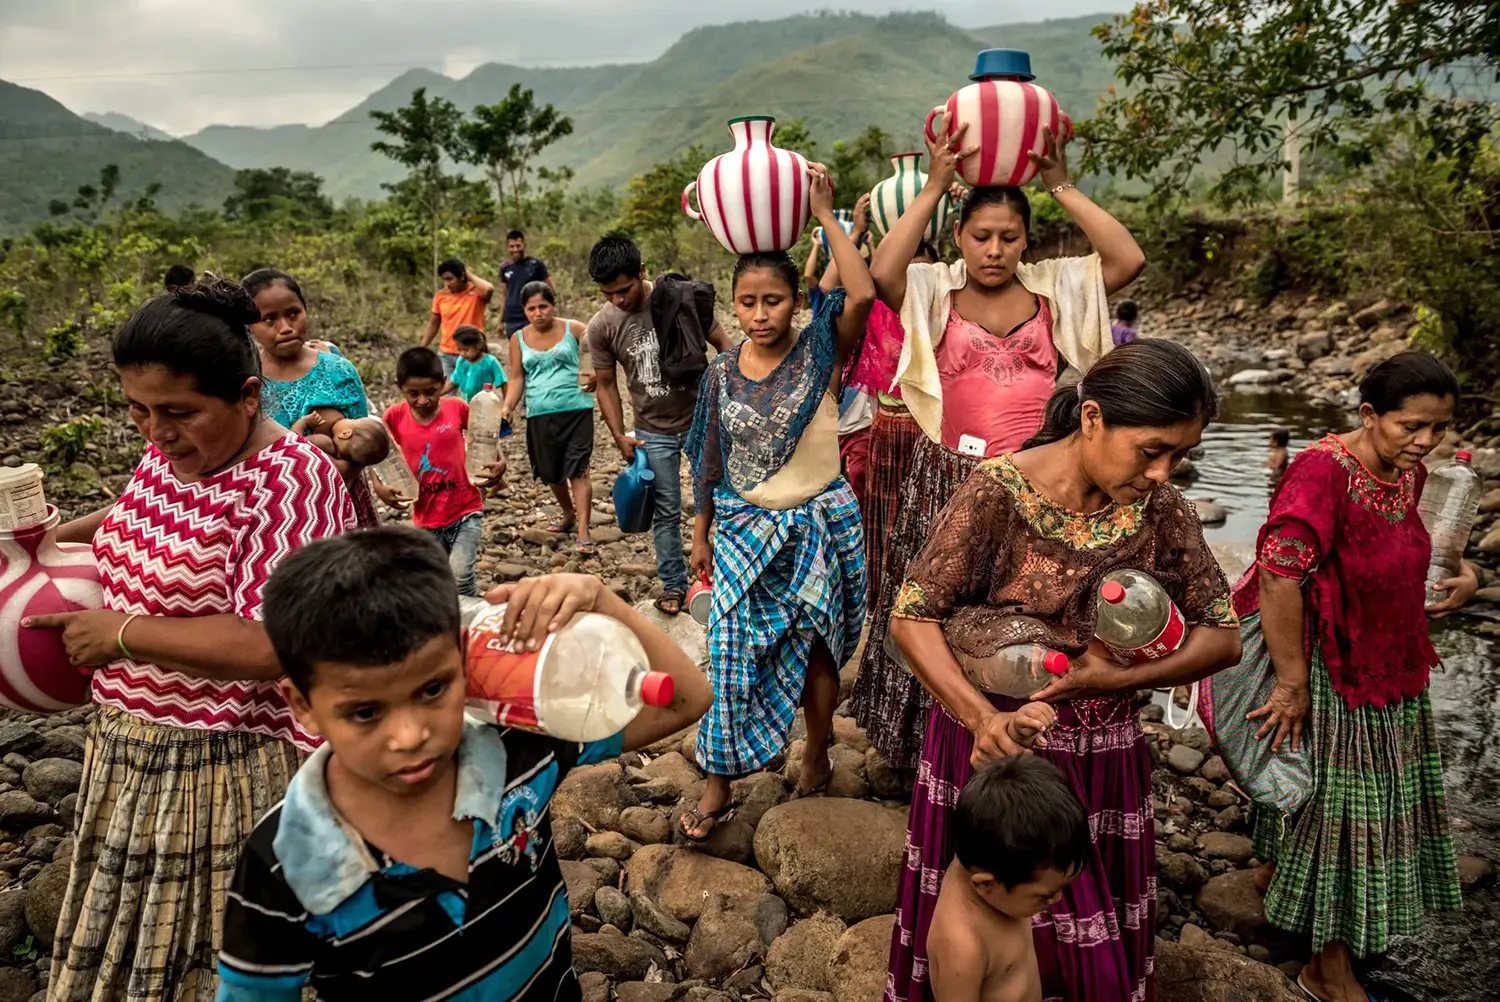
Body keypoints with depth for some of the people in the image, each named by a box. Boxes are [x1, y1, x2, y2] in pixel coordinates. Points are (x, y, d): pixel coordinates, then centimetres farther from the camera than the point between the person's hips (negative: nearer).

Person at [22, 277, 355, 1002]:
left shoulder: (293, 477, -22)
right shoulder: (167, 454, 3)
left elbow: (272, 644, -30)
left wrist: (120, 633, -20)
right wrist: (64, 534, 10)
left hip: (227, 773, -8)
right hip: (126, 758, 8)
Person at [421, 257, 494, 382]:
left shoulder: (476, 292, -9)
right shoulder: (440, 296, 3)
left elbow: (489, 289, -34)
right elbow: (433, 324, 13)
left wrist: (470, 275, -17)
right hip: (446, 355, 3)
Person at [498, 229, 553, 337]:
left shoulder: (535, 264, -5)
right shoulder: (505, 268, 7)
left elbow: (551, 287, -1)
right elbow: (503, 294, 14)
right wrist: (501, 321, 12)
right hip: (511, 320, 4)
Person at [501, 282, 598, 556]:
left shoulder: (574, 329, -2)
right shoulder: (519, 339, 7)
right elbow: (516, 378, 7)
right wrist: (508, 406, -9)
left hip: (576, 410, -4)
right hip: (540, 415, 4)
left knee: (578, 470, -10)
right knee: (551, 472, 15)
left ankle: (583, 533, -11)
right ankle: (568, 515, 40)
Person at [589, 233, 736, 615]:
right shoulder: (601, 326, -11)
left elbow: (723, 345, -6)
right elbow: (606, 384, 1)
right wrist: (619, 435, -2)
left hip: (702, 417, -1)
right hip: (653, 432, 2)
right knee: (666, 512, 11)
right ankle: (673, 585, 26)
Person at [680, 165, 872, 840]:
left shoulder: (820, 352, -9)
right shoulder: (723, 371, 0)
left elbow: (862, 295, -29)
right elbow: (711, 458, 8)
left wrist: (825, 215, -23)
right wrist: (701, 531, 12)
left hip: (818, 525, -2)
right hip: (745, 528, 2)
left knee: (813, 650, 12)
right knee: (731, 653, 2)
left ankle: (817, 758, 35)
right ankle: (719, 783, 16)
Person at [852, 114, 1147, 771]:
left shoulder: (1055, 288, 7)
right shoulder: (933, 291, 2)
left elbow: (1128, 260, -7)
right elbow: (882, 274, -19)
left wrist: (1062, 186, -7)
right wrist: (933, 187, -15)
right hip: (949, 483, -1)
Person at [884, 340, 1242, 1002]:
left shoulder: (1161, 508, -6)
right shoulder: (999, 492, -19)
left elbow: (1223, 637, -2)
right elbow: (911, 618, -16)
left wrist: (1121, 677, -18)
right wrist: (981, 715, -29)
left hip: (1104, 754, 4)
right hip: (997, 743, -3)